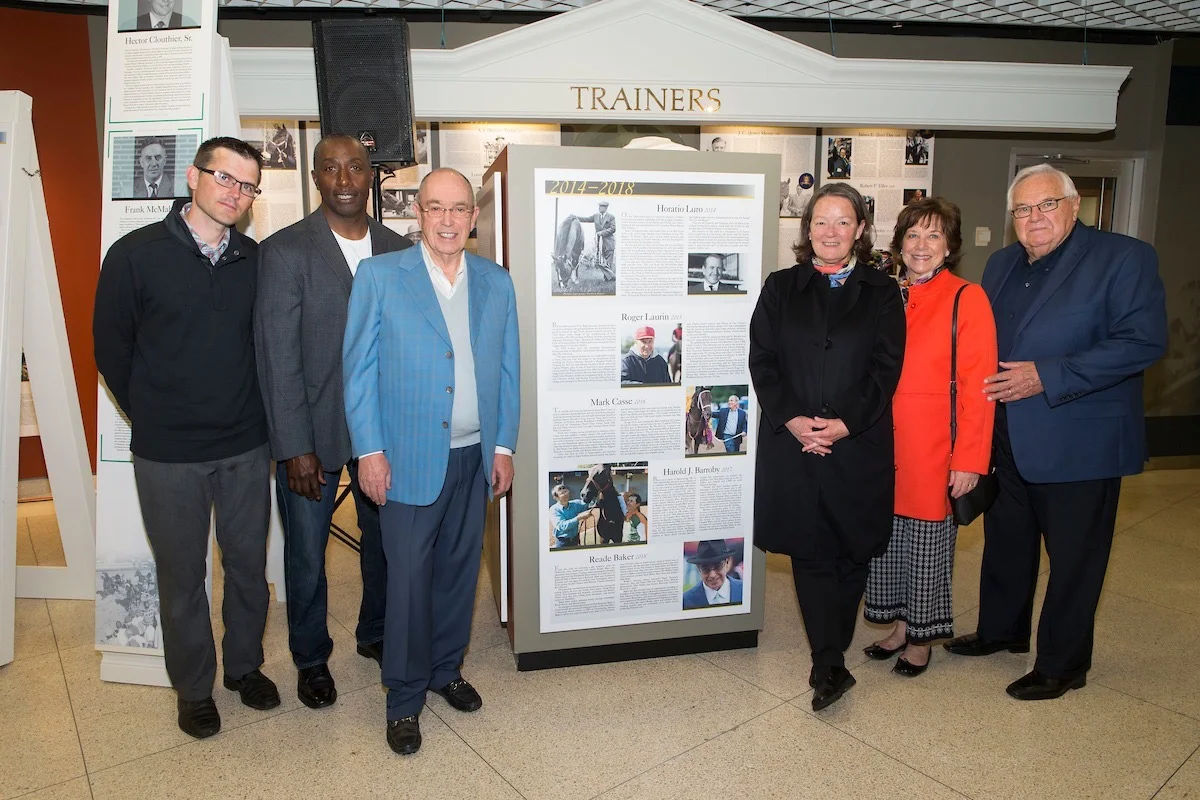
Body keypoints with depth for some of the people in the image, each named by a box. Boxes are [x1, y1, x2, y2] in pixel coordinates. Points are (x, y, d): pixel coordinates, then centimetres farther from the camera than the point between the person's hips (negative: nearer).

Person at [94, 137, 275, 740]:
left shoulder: (256, 261, 1)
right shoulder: (136, 254, -7)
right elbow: (111, 347, 0)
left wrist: (252, 414, 5)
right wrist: (153, 417, 4)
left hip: (245, 447, 3)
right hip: (167, 454, -2)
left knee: (249, 566, 14)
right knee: (182, 576, 12)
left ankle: (245, 666, 36)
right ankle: (193, 689, 32)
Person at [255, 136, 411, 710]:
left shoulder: (399, 250, 3)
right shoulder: (284, 251, -9)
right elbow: (277, 357, -12)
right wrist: (295, 448, -14)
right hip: (313, 430, -3)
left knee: (385, 539, 17)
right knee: (306, 553, 12)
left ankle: (376, 635, 42)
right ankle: (310, 658, 36)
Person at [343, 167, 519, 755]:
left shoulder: (497, 283, 7)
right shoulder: (379, 276, -3)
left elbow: (507, 370, 9)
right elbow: (358, 369, -3)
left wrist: (504, 447, 5)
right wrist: (369, 451, -8)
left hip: (475, 458, 4)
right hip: (409, 457, -3)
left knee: (459, 569, 14)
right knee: (409, 578, 4)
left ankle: (446, 669, 35)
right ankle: (405, 698, 23)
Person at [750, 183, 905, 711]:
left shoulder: (881, 293, 6)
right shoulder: (781, 288, 8)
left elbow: (886, 367, -1)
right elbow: (762, 360, 1)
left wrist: (845, 423, -14)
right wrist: (791, 419, -12)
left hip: (859, 445, 0)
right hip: (792, 443, 0)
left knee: (852, 552, 8)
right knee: (810, 553, 0)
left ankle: (828, 659, 26)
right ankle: (831, 666, 7)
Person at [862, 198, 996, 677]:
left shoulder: (967, 299, -7)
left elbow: (977, 386, -10)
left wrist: (969, 459, -14)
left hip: (932, 448, -5)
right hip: (883, 445, 5)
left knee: (927, 542, 7)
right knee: (887, 537, 12)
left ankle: (921, 639, 26)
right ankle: (899, 626, 31)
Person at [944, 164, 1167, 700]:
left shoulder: (1125, 258, -11)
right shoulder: (1002, 264, 10)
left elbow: (1143, 341, -20)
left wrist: (1046, 376, -24)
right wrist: (982, 383, 0)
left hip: (1079, 445, -6)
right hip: (1008, 440, 7)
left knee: (1073, 559, 8)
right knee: (1006, 544, 20)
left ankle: (1062, 665, 25)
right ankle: (1001, 631, 41)